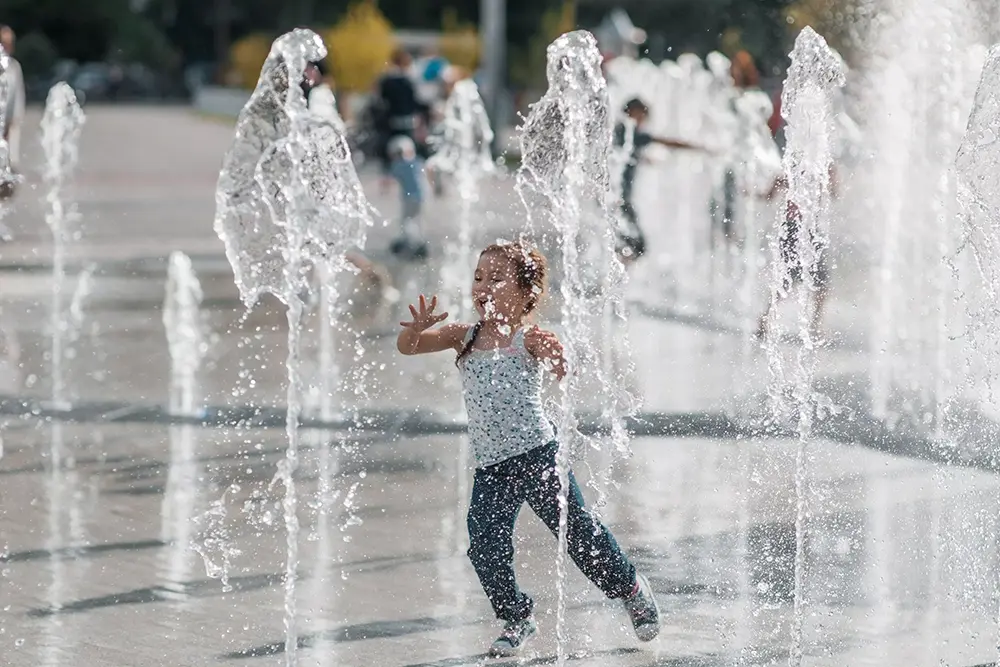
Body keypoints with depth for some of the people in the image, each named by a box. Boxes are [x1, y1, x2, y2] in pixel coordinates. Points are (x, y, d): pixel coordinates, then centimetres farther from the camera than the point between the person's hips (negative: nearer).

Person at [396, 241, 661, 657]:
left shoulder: (527, 338, -7)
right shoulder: (464, 337, 7)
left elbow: (560, 370, -24)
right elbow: (406, 346, 2)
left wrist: (555, 356, -48)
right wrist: (418, 328, -21)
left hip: (538, 453, -4)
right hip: (490, 467, 4)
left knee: (577, 532, 1)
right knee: (485, 548, -6)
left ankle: (631, 589, 27)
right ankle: (516, 619, 17)